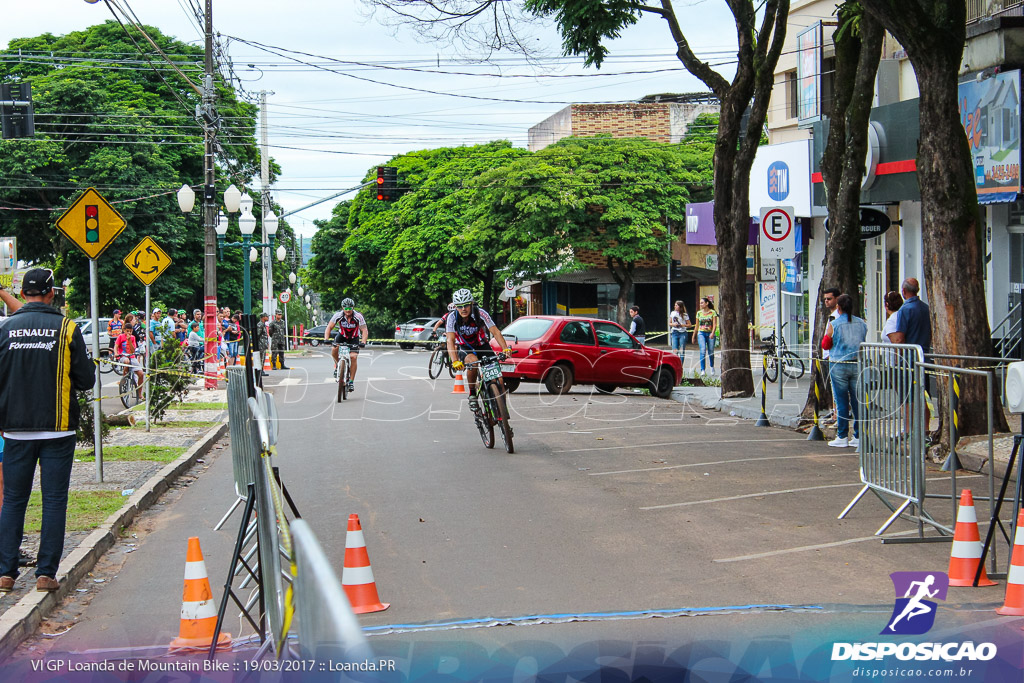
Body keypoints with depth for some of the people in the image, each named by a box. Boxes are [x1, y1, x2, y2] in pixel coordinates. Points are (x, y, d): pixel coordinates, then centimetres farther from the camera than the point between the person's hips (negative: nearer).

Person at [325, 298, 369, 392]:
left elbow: (364, 331, -24)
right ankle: (338, 365, 5)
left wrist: (363, 342, -40)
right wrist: (326, 339, -32)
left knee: (353, 357, -18)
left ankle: (351, 381, -9)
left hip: (354, 338, -1)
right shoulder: (338, 315, -22)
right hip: (342, 335, 1)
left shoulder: (358, 316, -26)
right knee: (334, 349, -26)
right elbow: (329, 327, -17)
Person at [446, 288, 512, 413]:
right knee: (473, 361, -37)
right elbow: (450, 340, -28)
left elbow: (495, 332, -26)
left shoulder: (480, 314, -21)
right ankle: (472, 394, -18)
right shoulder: (453, 318, -20)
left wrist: (505, 349, -42)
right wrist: (455, 361, -44)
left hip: (482, 346, 1)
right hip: (464, 348, -1)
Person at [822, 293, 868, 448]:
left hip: (839, 366, -3)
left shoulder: (834, 324, -8)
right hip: (857, 365, 3)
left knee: (841, 402, 1)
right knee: (857, 401, 7)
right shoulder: (862, 323, 4)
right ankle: (859, 437, 9)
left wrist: (828, 332, 12)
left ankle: (842, 437, 3)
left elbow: (825, 345, 0)